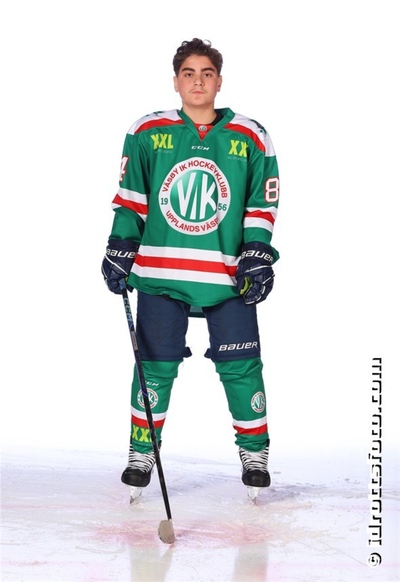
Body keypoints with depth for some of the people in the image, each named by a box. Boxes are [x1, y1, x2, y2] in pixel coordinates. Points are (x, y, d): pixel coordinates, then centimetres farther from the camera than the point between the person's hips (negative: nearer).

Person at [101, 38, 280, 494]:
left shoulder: (249, 138, 6)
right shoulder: (147, 133, 6)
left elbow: (262, 206, 9)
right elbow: (129, 199, 10)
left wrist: (257, 257, -1)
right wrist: (120, 249, 3)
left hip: (229, 277, 0)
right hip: (159, 272, 0)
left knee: (240, 368, 1)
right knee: (155, 368, 2)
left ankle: (254, 452, 19)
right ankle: (142, 451, 19)